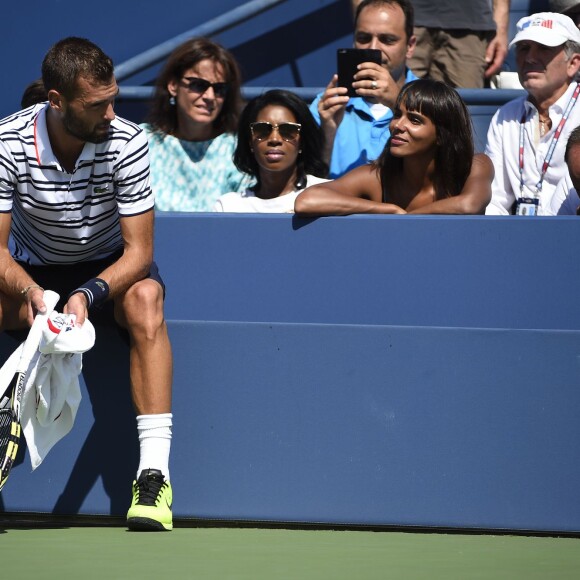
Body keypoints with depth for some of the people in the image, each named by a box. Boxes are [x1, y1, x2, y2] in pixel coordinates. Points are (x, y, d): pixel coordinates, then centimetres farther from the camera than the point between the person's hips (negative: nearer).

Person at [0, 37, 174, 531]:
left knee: (145, 299, -34)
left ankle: (154, 473, -37)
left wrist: (87, 295, -37)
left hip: (108, 268, -1)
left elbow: (139, 251, -19)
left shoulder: (126, 142, -22)